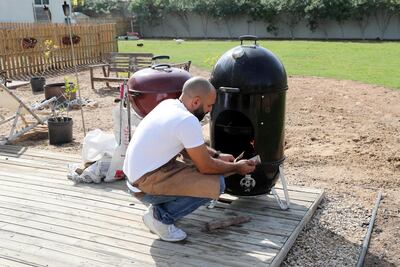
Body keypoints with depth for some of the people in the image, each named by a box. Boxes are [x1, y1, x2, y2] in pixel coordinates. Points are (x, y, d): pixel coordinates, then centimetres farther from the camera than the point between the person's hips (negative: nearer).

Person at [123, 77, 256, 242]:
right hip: (145, 185, -10)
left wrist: (217, 155, 15)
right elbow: (206, 167, -15)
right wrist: (236, 167, 1)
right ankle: (161, 217, -2)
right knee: (216, 184, -14)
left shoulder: (169, 104, 5)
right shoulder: (188, 121, -23)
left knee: (199, 158, 17)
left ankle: (160, 206, 15)